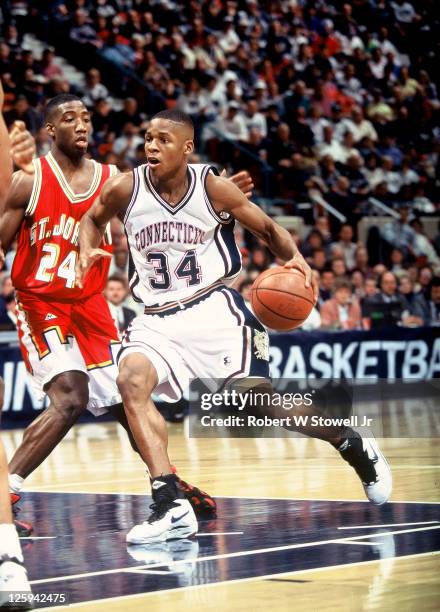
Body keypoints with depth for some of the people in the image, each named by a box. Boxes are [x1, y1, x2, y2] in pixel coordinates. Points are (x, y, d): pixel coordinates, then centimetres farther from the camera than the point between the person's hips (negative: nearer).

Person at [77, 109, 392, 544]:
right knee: (131, 380, -26)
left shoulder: (213, 188, -9)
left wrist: (295, 259, -16)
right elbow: (93, 218, 15)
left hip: (214, 308, -2)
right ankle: (170, 507, -29)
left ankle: (355, 448, 22)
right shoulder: (124, 190, -7)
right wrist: (87, 252, -7)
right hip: (158, 317, 2)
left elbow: (266, 228, 3)